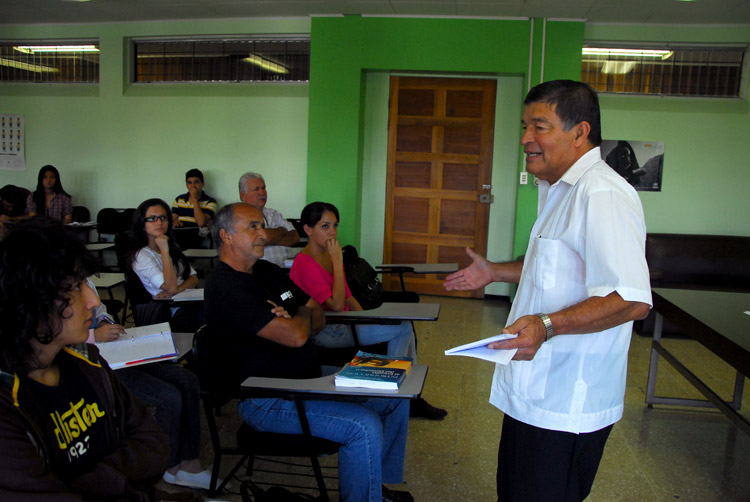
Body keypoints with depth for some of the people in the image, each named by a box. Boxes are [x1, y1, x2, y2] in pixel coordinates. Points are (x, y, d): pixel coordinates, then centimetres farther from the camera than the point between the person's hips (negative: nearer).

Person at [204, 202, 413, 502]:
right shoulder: (226, 288, -18)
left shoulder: (266, 271, 13)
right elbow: (296, 336, -25)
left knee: (395, 399, 8)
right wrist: (304, 313, -1)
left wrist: (294, 323, -10)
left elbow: (319, 318, 13)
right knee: (365, 426, -26)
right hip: (265, 402, -10)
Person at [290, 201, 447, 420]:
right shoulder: (304, 263, -18)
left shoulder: (329, 256, 11)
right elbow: (337, 305, -22)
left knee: (404, 324, -2)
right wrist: (338, 261, -20)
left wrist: (366, 318, 0)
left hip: (342, 322, 9)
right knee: (402, 329, -13)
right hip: (324, 332, -9)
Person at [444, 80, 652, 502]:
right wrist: (496, 272, 28)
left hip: (566, 405, -10)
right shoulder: (559, 190, 14)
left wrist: (548, 324, -39)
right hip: (534, 389, 10)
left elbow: (632, 299, -30)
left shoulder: (603, 195, -21)